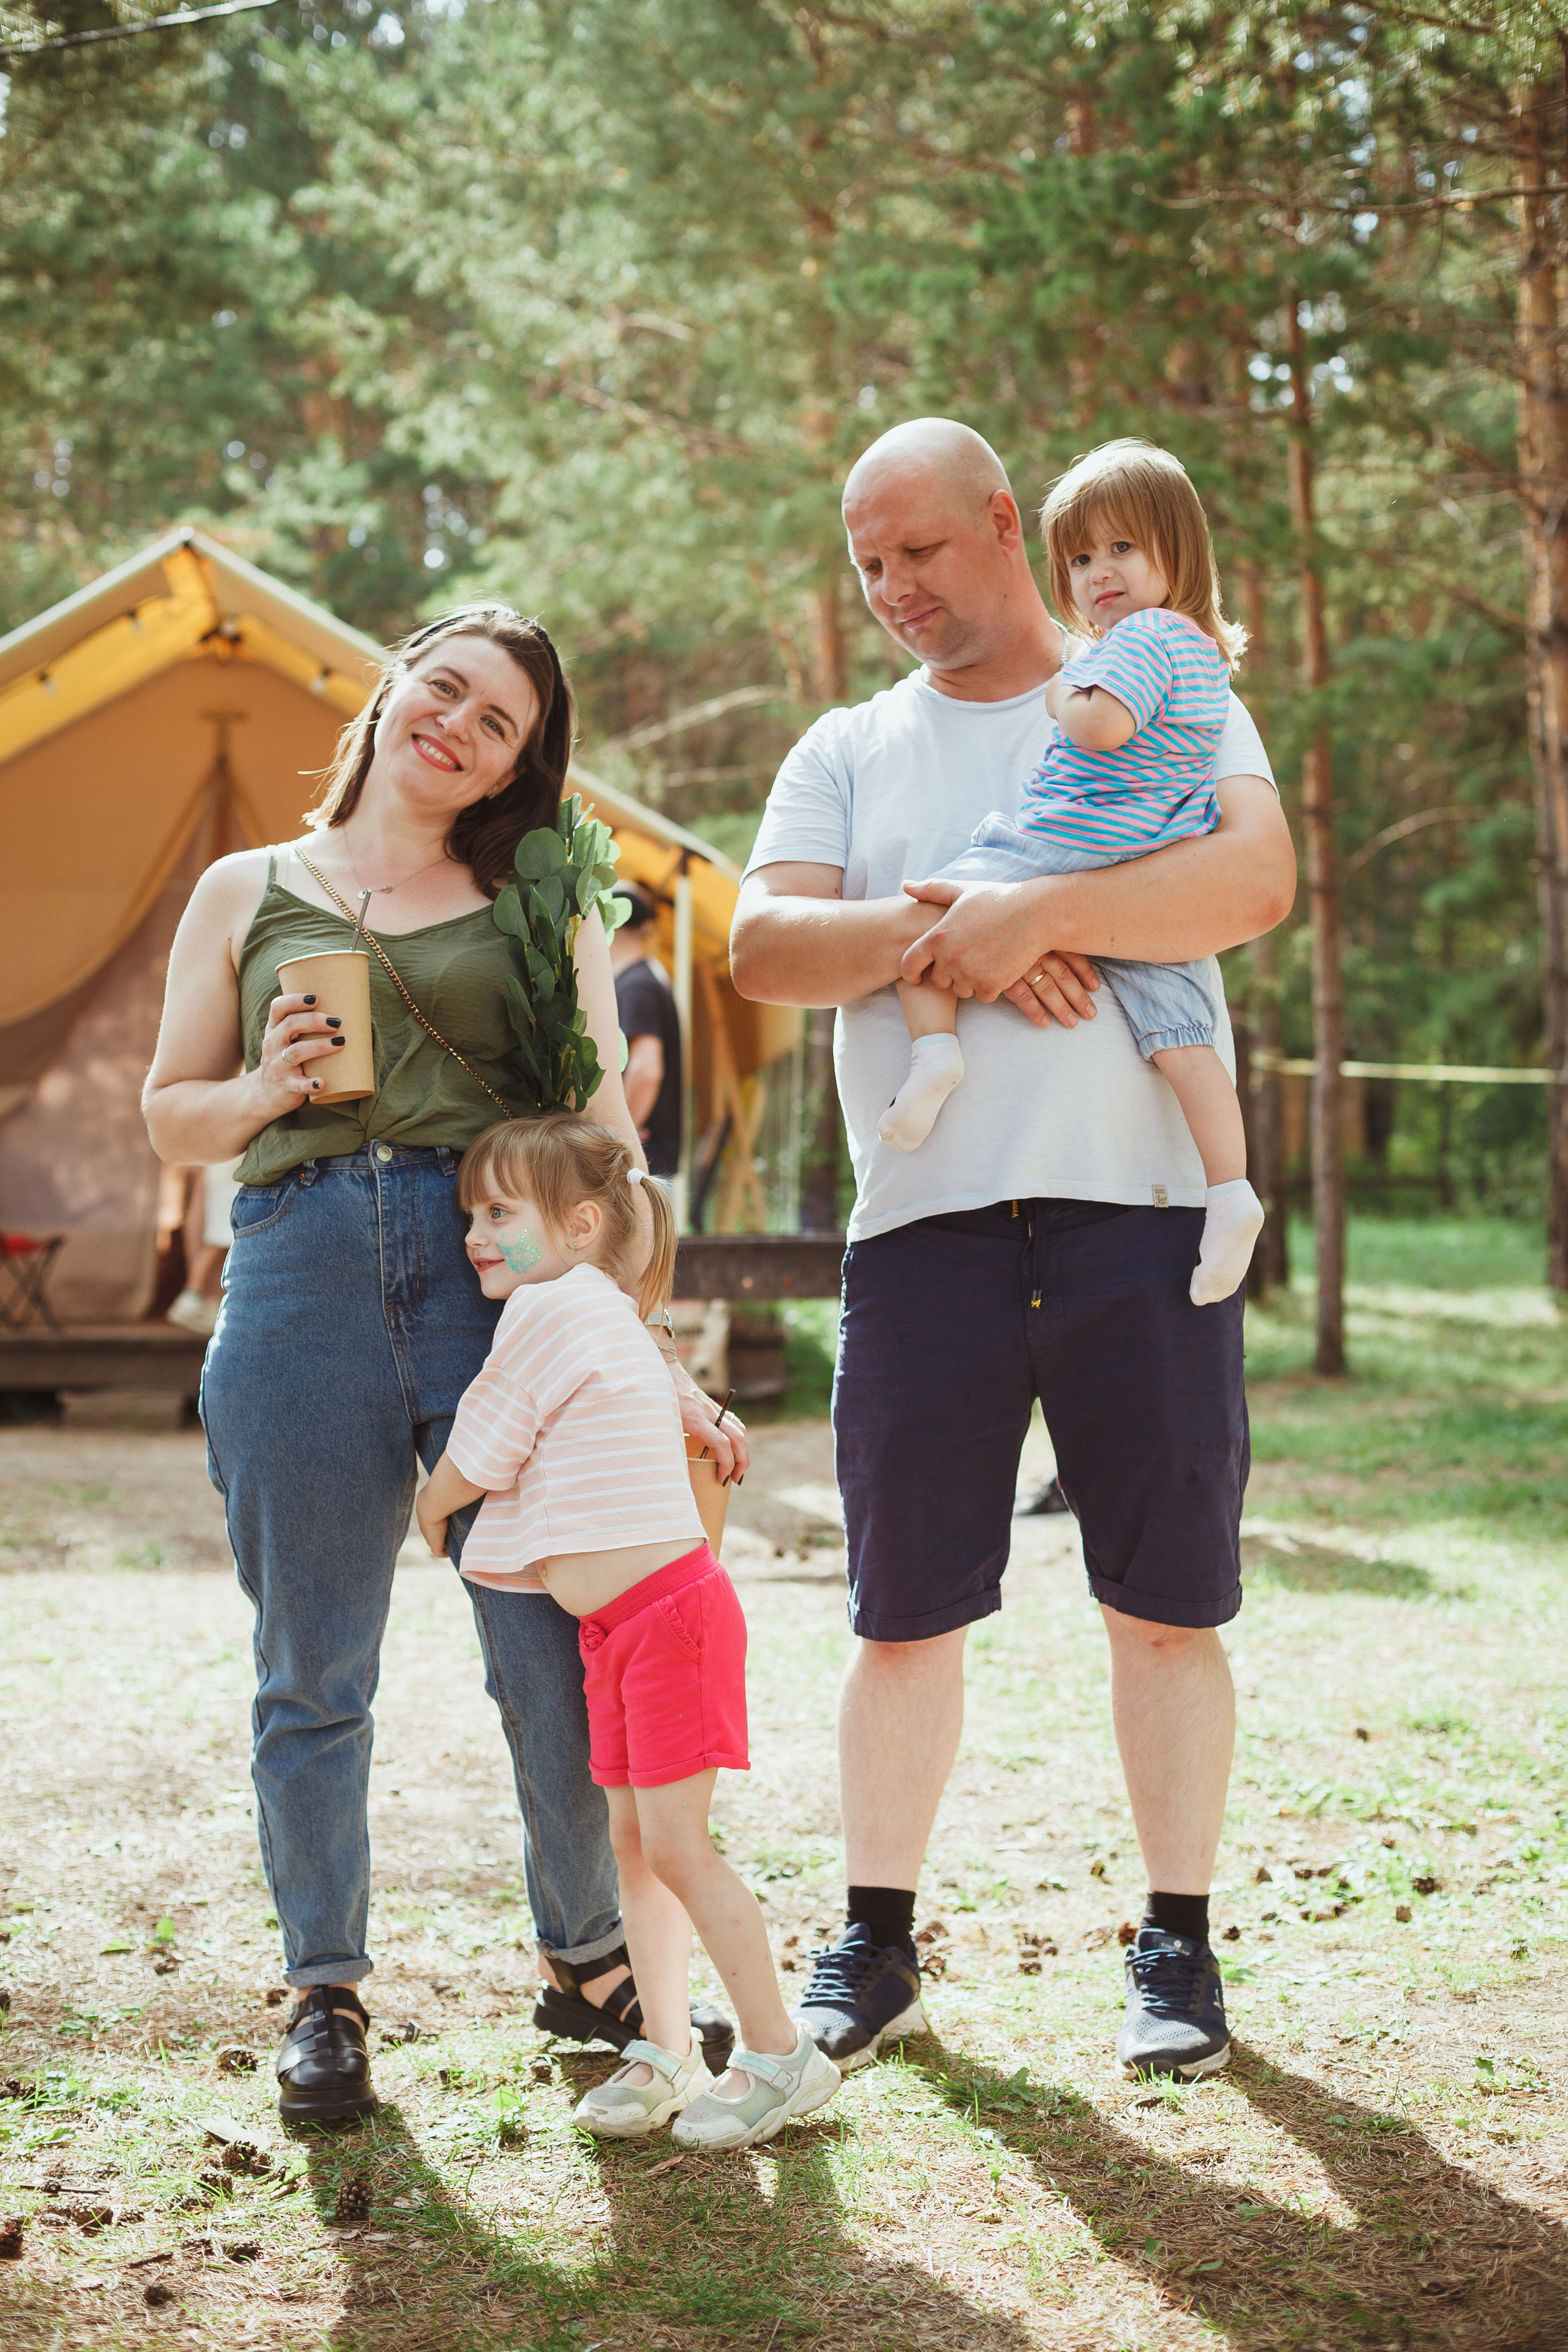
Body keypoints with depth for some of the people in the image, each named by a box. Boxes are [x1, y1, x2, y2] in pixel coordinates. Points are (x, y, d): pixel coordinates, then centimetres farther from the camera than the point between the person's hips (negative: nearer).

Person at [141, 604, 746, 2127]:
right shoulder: (247, 894, 16)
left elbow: (604, 1142, 12)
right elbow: (170, 1115, 17)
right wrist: (270, 1088, -4)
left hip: (500, 1271, 0)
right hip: (300, 1272, 0)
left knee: (561, 1658, -5)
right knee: (312, 1675, 5)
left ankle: (586, 1964, 15)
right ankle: (324, 1993, 19)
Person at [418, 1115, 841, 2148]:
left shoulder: (552, 1307, -13)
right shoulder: (599, 1314, 17)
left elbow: (470, 1468, -6)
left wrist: (429, 1513, 10)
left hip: (669, 1609, -10)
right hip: (615, 1625, 10)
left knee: (677, 1844, -9)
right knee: (634, 1841, 11)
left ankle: (781, 2056, -2)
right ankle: (667, 2053, 18)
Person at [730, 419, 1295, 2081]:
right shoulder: (848, 753, 17)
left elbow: (1255, 880, -9)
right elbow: (763, 946, 2)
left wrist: (1030, 910, -16)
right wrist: (936, 936, -13)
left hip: (1141, 1211, -2)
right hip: (924, 1225, 2)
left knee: (1166, 1606, 2)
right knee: (903, 1614, 5)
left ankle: (1176, 1948, 13)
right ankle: (875, 1945, 17)